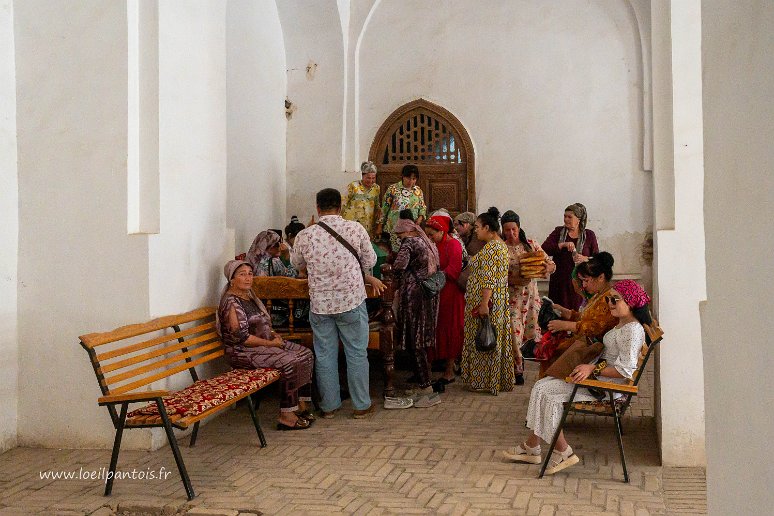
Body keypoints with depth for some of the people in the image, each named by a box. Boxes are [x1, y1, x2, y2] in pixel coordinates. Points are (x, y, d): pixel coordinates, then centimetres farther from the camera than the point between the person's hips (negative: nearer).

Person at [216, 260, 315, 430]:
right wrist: (270, 343, -17)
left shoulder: (249, 295, 12)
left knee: (306, 354, -2)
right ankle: (286, 417, -21)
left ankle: (301, 406, 1)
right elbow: (241, 337, -23)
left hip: (265, 342, 10)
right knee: (291, 362, -26)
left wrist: (273, 335, 6)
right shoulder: (231, 302, -18)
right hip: (244, 352, -10)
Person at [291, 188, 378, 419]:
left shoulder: (305, 236, -7)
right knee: (357, 354, 10)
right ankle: (361, 405, 18)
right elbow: (370, 262, 3)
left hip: (320, 304, 1)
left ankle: (329, 405, 22)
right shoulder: (355, 229, -10)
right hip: (351, 301, -1)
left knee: (325, 355, 12)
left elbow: (297, 264, 12)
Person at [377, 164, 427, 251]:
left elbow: (423, 208, 16)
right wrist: (380, 226, 1)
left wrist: (420, 218, -5)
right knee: (394, 252, -7)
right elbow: (384, 208, 1)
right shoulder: (393, 189, -4)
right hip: (394, 229, -3)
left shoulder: (418, 191, 8)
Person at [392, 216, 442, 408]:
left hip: (414, 295, -8)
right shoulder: (429, 243, 15)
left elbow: (399, 266, -22)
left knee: (415, 344, -4)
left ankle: (428, 390, -5)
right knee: (422, 343, 14)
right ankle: (423, 386, 20)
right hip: (430, 296, 9)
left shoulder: (409, 243, -9)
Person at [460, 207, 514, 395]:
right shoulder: (500, 245, 14)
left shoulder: (491, 248, -18)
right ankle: (497, 379, 20)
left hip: (487, 301, -10)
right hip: (498, 301, 10)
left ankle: (487, 380, 6)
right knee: (493, 339, 13)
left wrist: (484, 303, -24)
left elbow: (488, 279, -23)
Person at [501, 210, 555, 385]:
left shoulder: (531, 244, 5)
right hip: (512, 297, -2)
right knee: (515, 333, -8)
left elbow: (551, 264, 4)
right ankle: (518, 370, 6)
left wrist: (547, 268, -19)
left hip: (531, 295, 2)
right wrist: (513, 280, -23)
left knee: (532, 331, 4)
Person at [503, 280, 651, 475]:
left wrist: (593, 369, -24)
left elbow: (626, 371, -25)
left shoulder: (632, 330, -19)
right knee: (542, 386, 1)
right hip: (597, 377, 11)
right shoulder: (621, 324, 13)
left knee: (545, 391, -14)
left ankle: (562, 451, -3)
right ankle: (532, 447, 3)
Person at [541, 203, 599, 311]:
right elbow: (544, 249, -5)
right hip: (559, 281, 1)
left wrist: (585, 259, -14)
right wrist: (562, 245, -18)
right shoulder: (558, 231, 8)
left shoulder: (589, 235, 6)